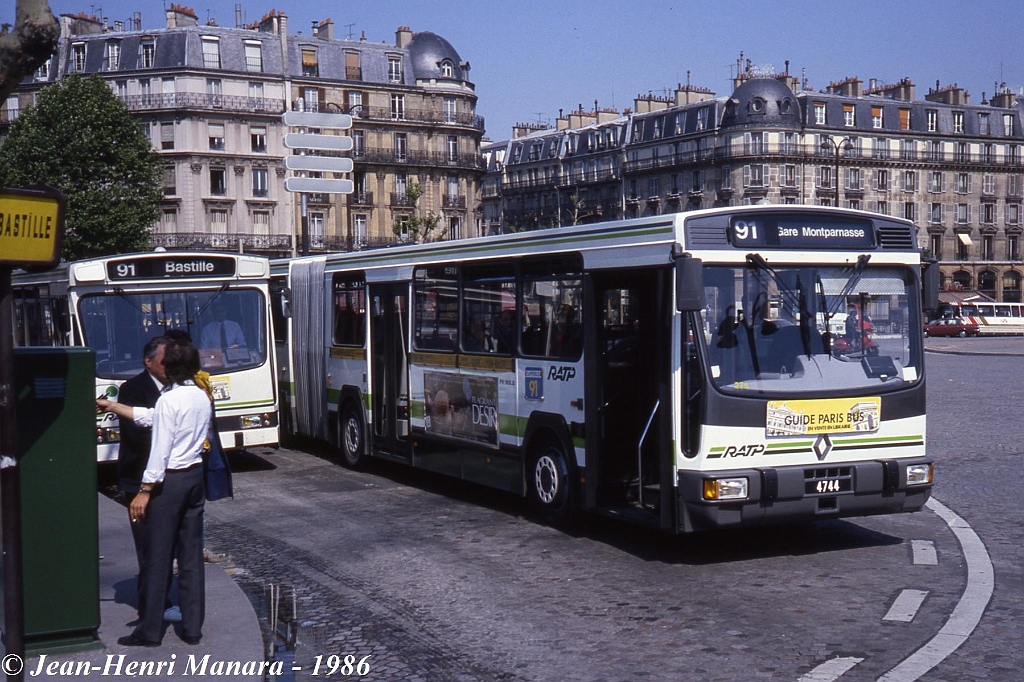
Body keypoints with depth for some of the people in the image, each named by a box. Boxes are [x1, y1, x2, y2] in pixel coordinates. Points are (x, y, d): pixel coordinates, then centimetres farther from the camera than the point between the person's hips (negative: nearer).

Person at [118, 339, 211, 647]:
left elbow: (160, 450, -18)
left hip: (170, 480, -7)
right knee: (191, 554, 9)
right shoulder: (202, 398, 8)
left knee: (159, 555, 0)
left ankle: (150, 630, 6)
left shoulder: (169, 400, -16)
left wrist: (145, 491, -14)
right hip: (195, 475, 7)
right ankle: (192, 628, 13)